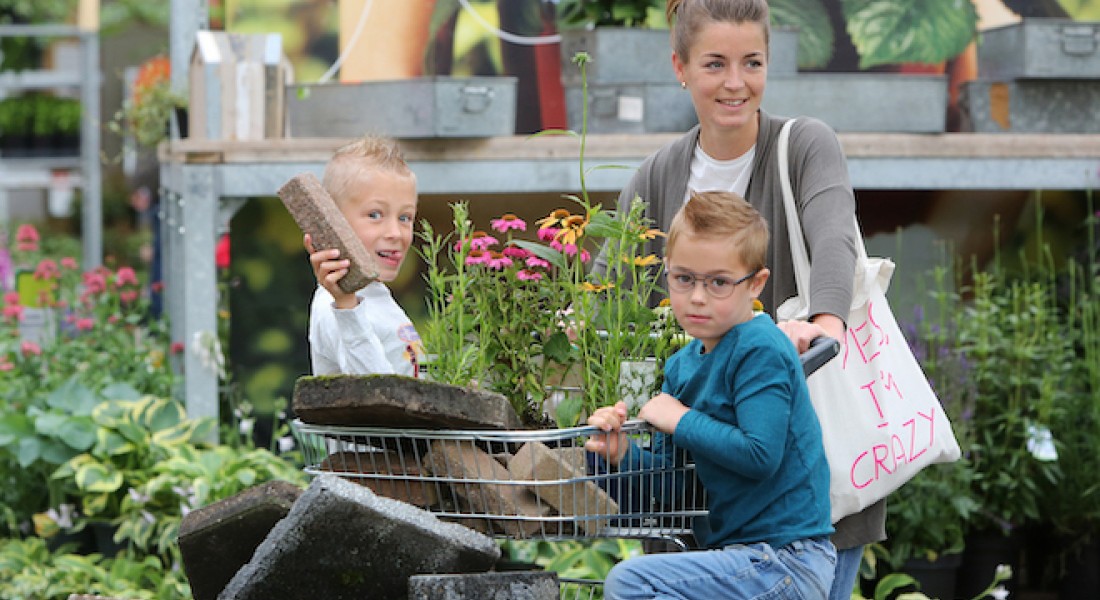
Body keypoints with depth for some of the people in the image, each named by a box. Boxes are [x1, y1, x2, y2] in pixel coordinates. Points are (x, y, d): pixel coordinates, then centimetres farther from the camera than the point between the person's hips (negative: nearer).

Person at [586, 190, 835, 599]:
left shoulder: (761, 352, -13)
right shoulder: (682, 366, 12)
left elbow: (759, 455, -24)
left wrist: (682, 421, -14)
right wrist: (623, 456, -8)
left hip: (787, 563, -9)